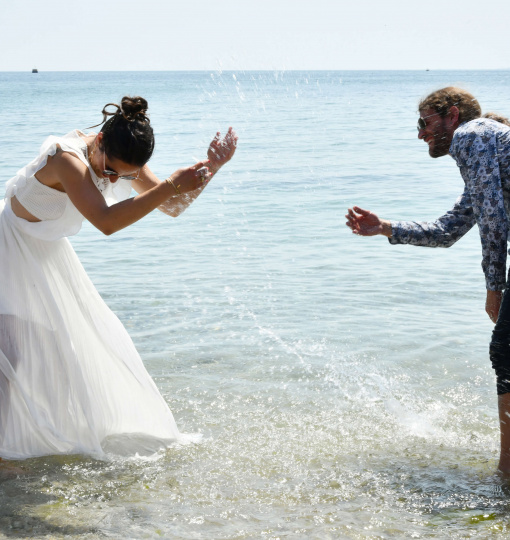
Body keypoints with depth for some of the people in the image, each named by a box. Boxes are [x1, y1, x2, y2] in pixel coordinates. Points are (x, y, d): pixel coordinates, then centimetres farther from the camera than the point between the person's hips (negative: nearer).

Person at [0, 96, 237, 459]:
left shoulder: (123, 161, -10)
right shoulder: (68, 158, -34)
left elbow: (173, 207, -3)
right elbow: (106, 221, -47)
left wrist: (209, 168, -19)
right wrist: (170, 186, -46)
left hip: (49, 252, 8)